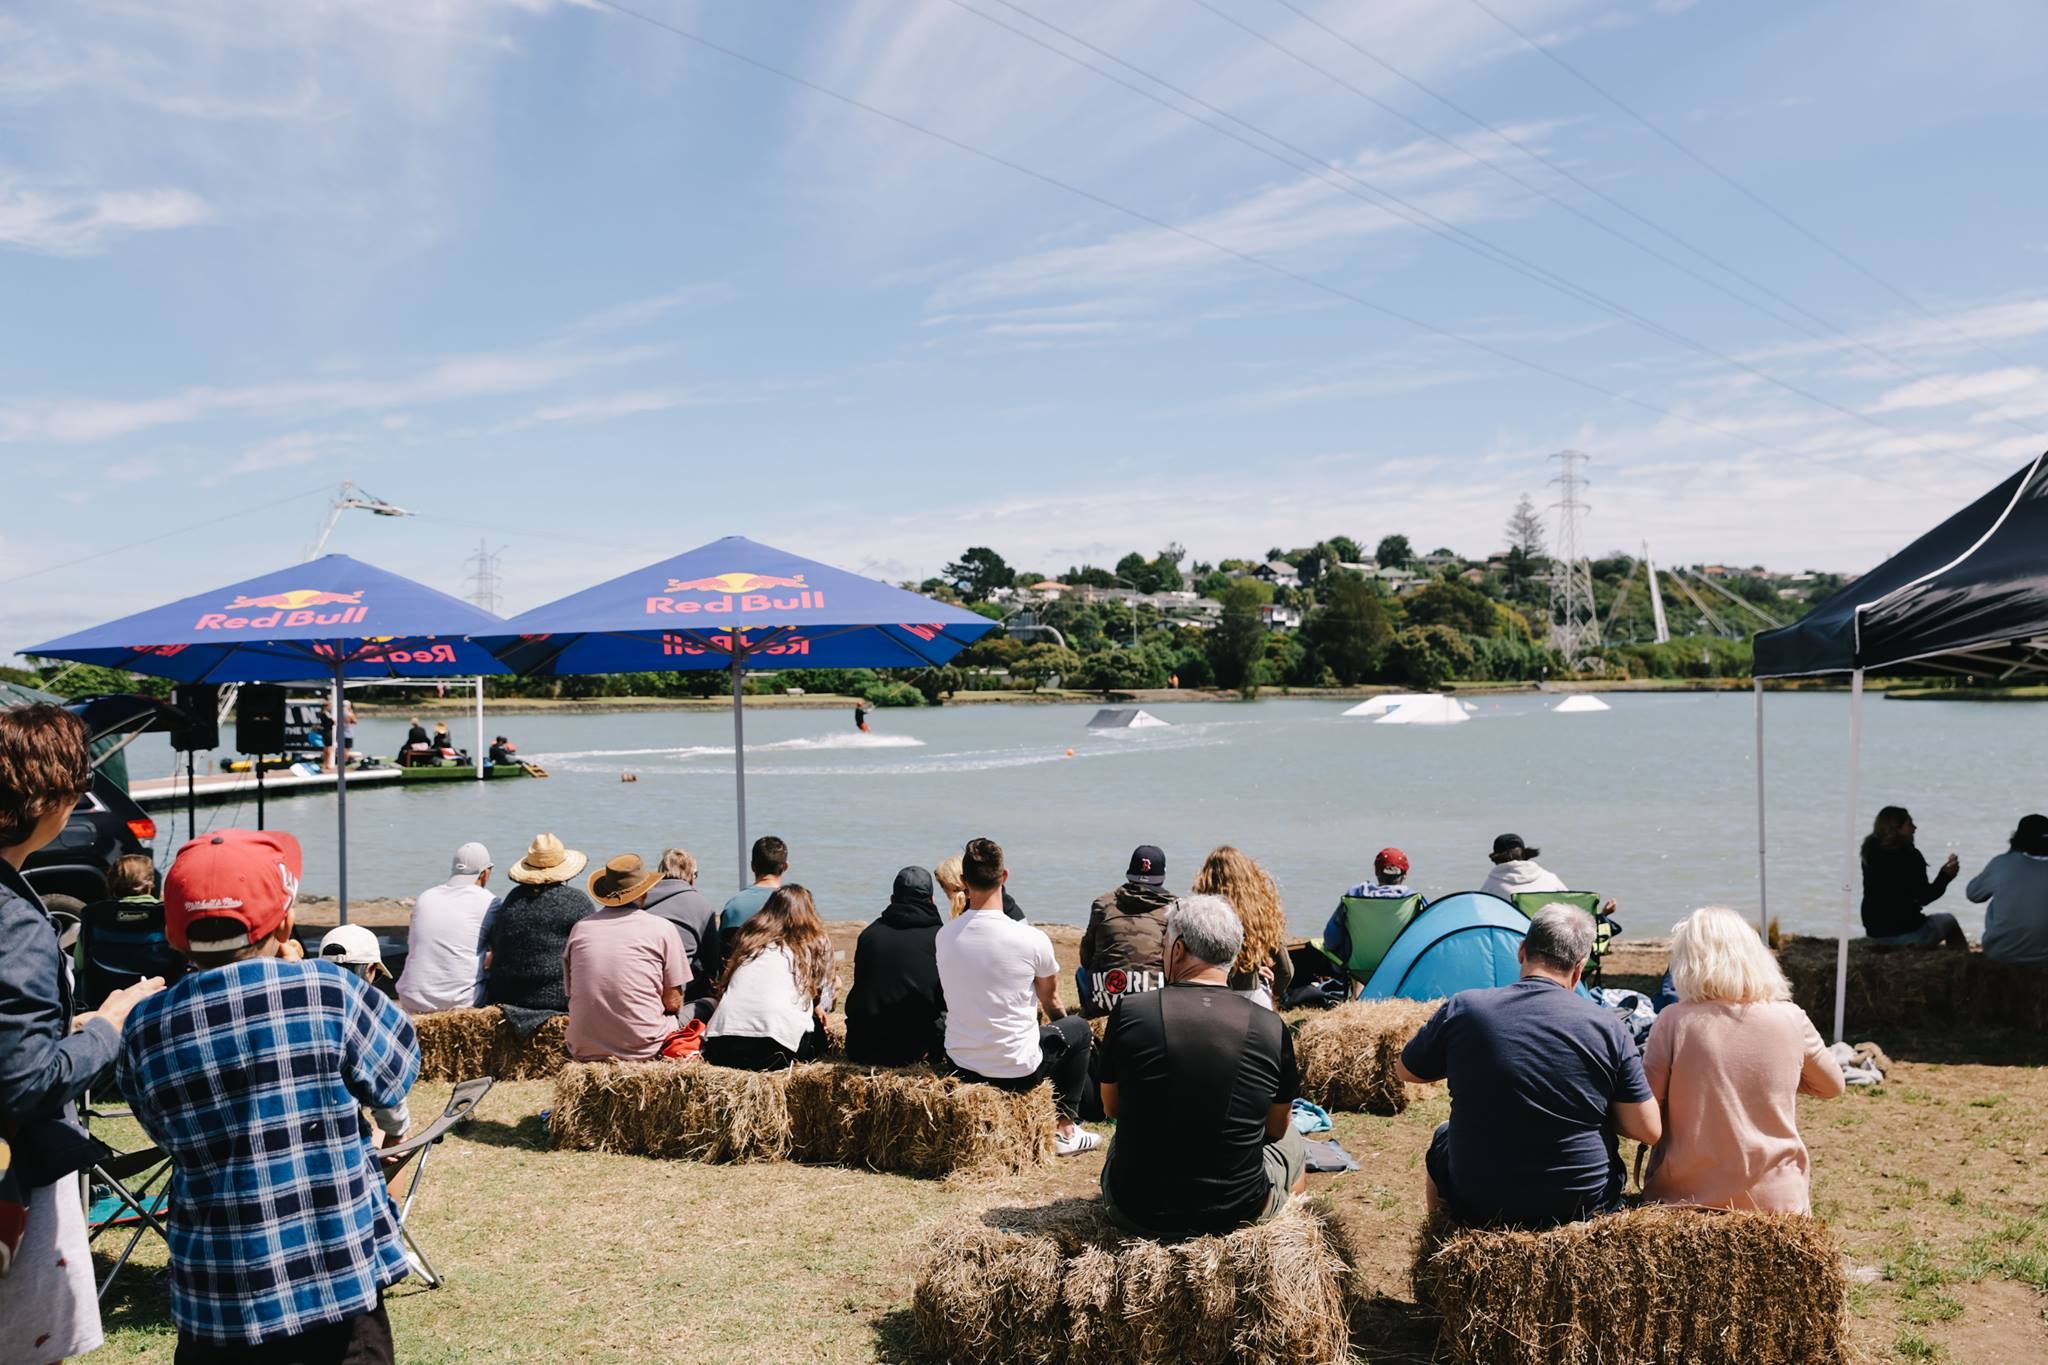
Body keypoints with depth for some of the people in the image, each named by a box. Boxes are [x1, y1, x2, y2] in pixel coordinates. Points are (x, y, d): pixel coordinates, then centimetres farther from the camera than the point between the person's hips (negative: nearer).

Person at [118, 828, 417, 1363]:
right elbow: (393, 1079, -1)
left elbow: (169, 1135, 10)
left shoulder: (144, 1030, -4)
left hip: (216, 1300, 3)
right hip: (340, 1282, -2)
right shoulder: (327, 990, -14)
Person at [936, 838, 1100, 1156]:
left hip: (958, 1067, 4)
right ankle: (1064, 1128, 24)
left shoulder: (943, 936, -6)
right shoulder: (1032, 939, -17)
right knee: (1078, 1029, 23)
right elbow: (1050, 1001, 3)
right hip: (1017, 1072, -4)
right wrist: (1064, 1023, 28)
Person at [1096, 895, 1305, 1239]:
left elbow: (1111, 1107, 1)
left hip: (1135, 1213, 1)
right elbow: (1277, 1128, 1)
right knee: (1292, 1144, 31)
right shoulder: (1271, 1027, -13)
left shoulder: (1130, 1013, -14)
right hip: (1237, 1214, 0)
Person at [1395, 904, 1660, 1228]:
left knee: (1442, 1138, 32)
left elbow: (1405, 1072, 4)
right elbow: (1649, 1131, -8)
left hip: (1479, 1207, 0)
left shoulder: (1462, 1010, -12)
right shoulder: (1607, 1027, -12)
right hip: (1585, 1206, 1)